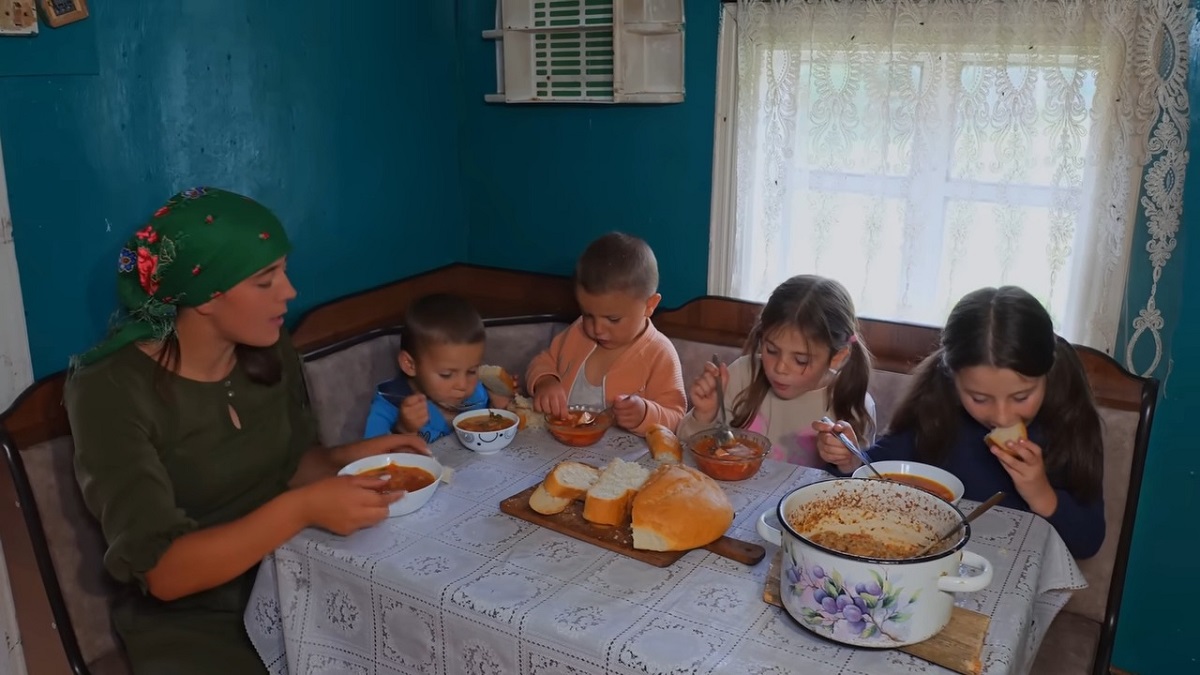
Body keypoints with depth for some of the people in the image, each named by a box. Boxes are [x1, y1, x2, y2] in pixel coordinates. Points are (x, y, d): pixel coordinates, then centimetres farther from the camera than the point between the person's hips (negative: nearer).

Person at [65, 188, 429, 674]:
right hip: (188, 619, -5)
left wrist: (355, 456, -9)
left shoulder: (270, 351, -3)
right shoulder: (110, 391, -20)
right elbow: (162, 571, -23)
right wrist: (301, 509, -33)